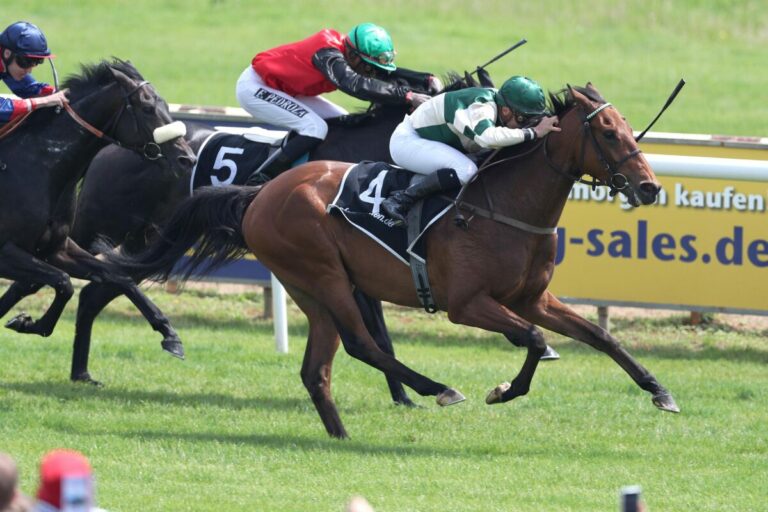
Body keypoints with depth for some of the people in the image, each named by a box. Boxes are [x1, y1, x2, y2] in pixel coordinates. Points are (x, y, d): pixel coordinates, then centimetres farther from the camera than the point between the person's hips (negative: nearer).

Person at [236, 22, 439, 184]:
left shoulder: (345, 52, -5)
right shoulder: (329, 54, -32)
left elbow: (387, 73, 0)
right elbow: (356, 85, -46)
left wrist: (428, 80, -16)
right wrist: (408, 96, -49)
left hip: (283, 87, 10)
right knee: (315, 128, -22)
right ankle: (258, 183, -17)